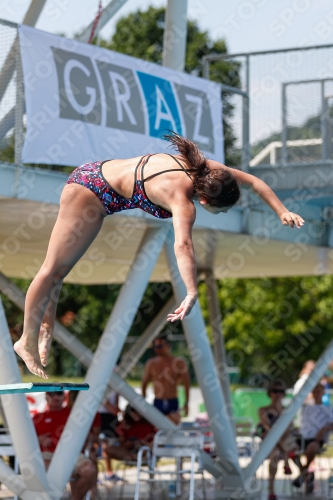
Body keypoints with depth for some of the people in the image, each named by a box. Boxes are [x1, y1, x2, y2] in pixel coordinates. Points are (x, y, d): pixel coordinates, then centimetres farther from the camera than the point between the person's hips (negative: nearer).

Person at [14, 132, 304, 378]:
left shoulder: (205, 169, -12)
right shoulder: (182, 198, -34)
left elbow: (253, 181, 2)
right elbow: (183, 245, -50)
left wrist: (282, 212, -5)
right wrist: (192, 294, -61)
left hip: (99, 173, 9)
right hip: (91, 192, -9)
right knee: (55, 269, 0)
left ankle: (46, 325, 28)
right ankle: (28, 341, 7)